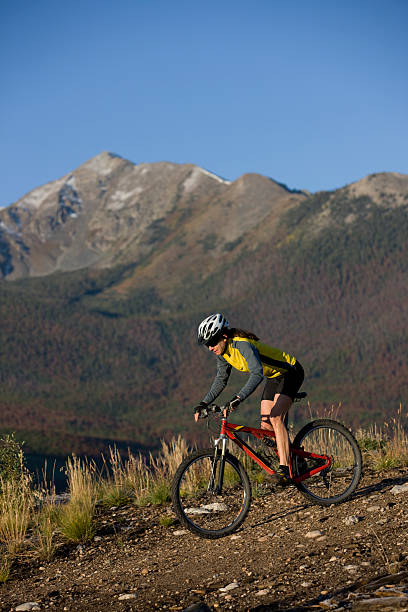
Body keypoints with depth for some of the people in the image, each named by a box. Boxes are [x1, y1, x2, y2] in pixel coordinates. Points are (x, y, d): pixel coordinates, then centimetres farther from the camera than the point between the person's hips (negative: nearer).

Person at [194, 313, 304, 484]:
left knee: (275, 418, -25)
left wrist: (239, 398, -56)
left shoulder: (243, 345, -32)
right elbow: (221, 379, 9)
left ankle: (284, 469, -26)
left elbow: (257, 373, -46)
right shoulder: (223, 352, -5)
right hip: (274, 377, 9)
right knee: (266, 427, 2)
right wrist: (204, 403, -2)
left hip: (291, 372, -9)